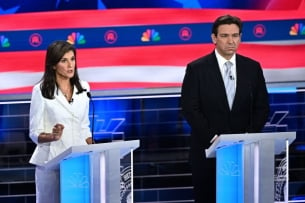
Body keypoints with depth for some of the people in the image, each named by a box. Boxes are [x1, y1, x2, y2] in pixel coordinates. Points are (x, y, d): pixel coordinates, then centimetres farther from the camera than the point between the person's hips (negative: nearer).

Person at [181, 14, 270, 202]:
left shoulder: (253, 67, 6)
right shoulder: (196, 68, -3)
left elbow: (262, 107, 7)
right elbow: (190, 109, -7)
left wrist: (249, 135, -7)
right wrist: (213, 137, -15)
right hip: (208, 147, -2)